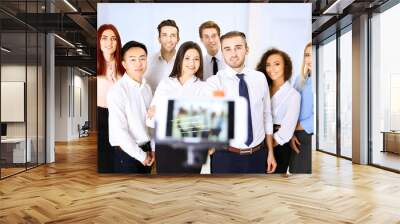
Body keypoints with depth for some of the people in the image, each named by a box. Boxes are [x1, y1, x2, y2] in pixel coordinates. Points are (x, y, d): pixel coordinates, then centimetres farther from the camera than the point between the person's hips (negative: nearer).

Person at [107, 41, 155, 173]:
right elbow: (119, 131, -21)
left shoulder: (147, 88, 3)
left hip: (146, 151, 6)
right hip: (127, 154, -6)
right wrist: (141, 156, -13)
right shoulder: (117, 91, -18)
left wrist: (152, 149, 3)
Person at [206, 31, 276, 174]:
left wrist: (270, 152, 10)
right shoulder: (214, 82, -10)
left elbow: (266, 116, 7)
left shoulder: (260, 78, 0)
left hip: (258, 155, 3)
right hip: (226, 157, -3)